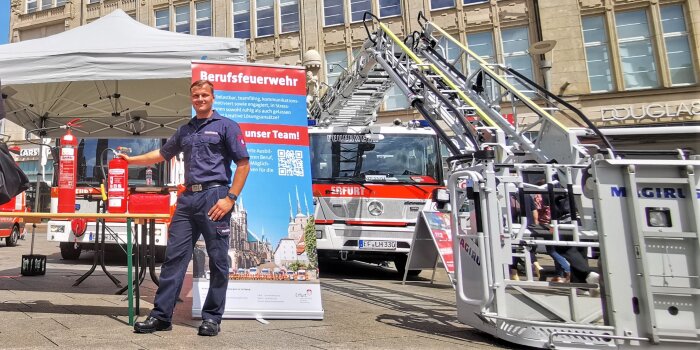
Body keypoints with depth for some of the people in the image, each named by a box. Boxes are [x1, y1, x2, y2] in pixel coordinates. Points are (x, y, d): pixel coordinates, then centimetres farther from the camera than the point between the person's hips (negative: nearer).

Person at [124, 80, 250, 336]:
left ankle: (212, 317, 11)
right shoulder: (185, 130, 20)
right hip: (188, 197, 6)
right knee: (174, 256, 4)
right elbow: (162, 154, 33)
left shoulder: (226, 126, 2)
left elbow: (243, 164, -5)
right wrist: (131, 160, 29)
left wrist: (230, 198, -13)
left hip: (214, 195, -5)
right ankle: (161, 315, 12)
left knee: (218, 260, 0)